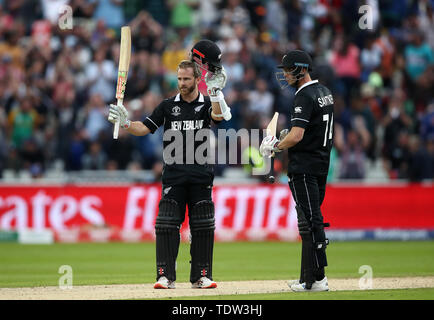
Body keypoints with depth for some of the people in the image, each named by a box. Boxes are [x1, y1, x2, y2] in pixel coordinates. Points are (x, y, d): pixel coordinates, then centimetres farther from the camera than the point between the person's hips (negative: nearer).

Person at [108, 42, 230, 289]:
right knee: (166, 225, -7)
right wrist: (125, 122, -11)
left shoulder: (207, 104, 5)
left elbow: (219, 115, -18)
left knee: (203, 227, 1)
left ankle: (201, 276, 8)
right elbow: (144, 128, 6)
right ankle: (166, 276, -4)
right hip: (173, 176, 1)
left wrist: (216, 90, -30)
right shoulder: (168, 106, 10)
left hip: (201, 177, -1)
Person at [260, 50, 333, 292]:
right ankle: (308, 278, 15)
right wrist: (288, 134, 16)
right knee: (311, 220, 12)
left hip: (304, 168, -10)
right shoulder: (324, 92, 15)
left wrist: (274, 147, -9)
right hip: (321, 164, 10)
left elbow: (297, 136, -24)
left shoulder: (305, 97, -16)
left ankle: (318, 279, -12)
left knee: (310, 222, -10)